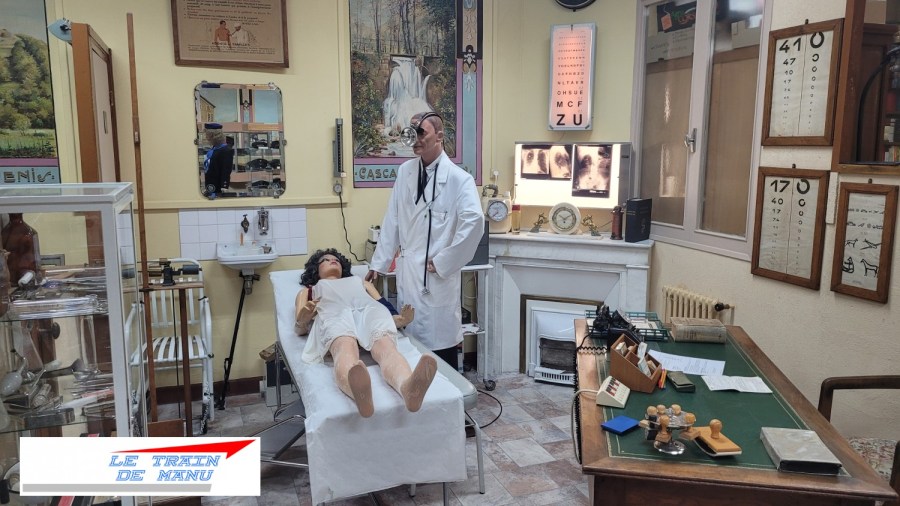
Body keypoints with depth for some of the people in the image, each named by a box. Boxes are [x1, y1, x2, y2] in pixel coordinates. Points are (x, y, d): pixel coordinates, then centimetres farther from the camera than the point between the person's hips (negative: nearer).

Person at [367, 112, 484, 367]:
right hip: (408, 273, 5)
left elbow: (474, 221, -23)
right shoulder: (404, 172, 7)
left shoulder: (458, 178, -10)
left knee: (440, 342, 3)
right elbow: (392, 221, 11)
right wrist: (378, 264, 10)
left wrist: (443, 262, -18)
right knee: (410, 340, 12)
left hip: (437, 276, -5)